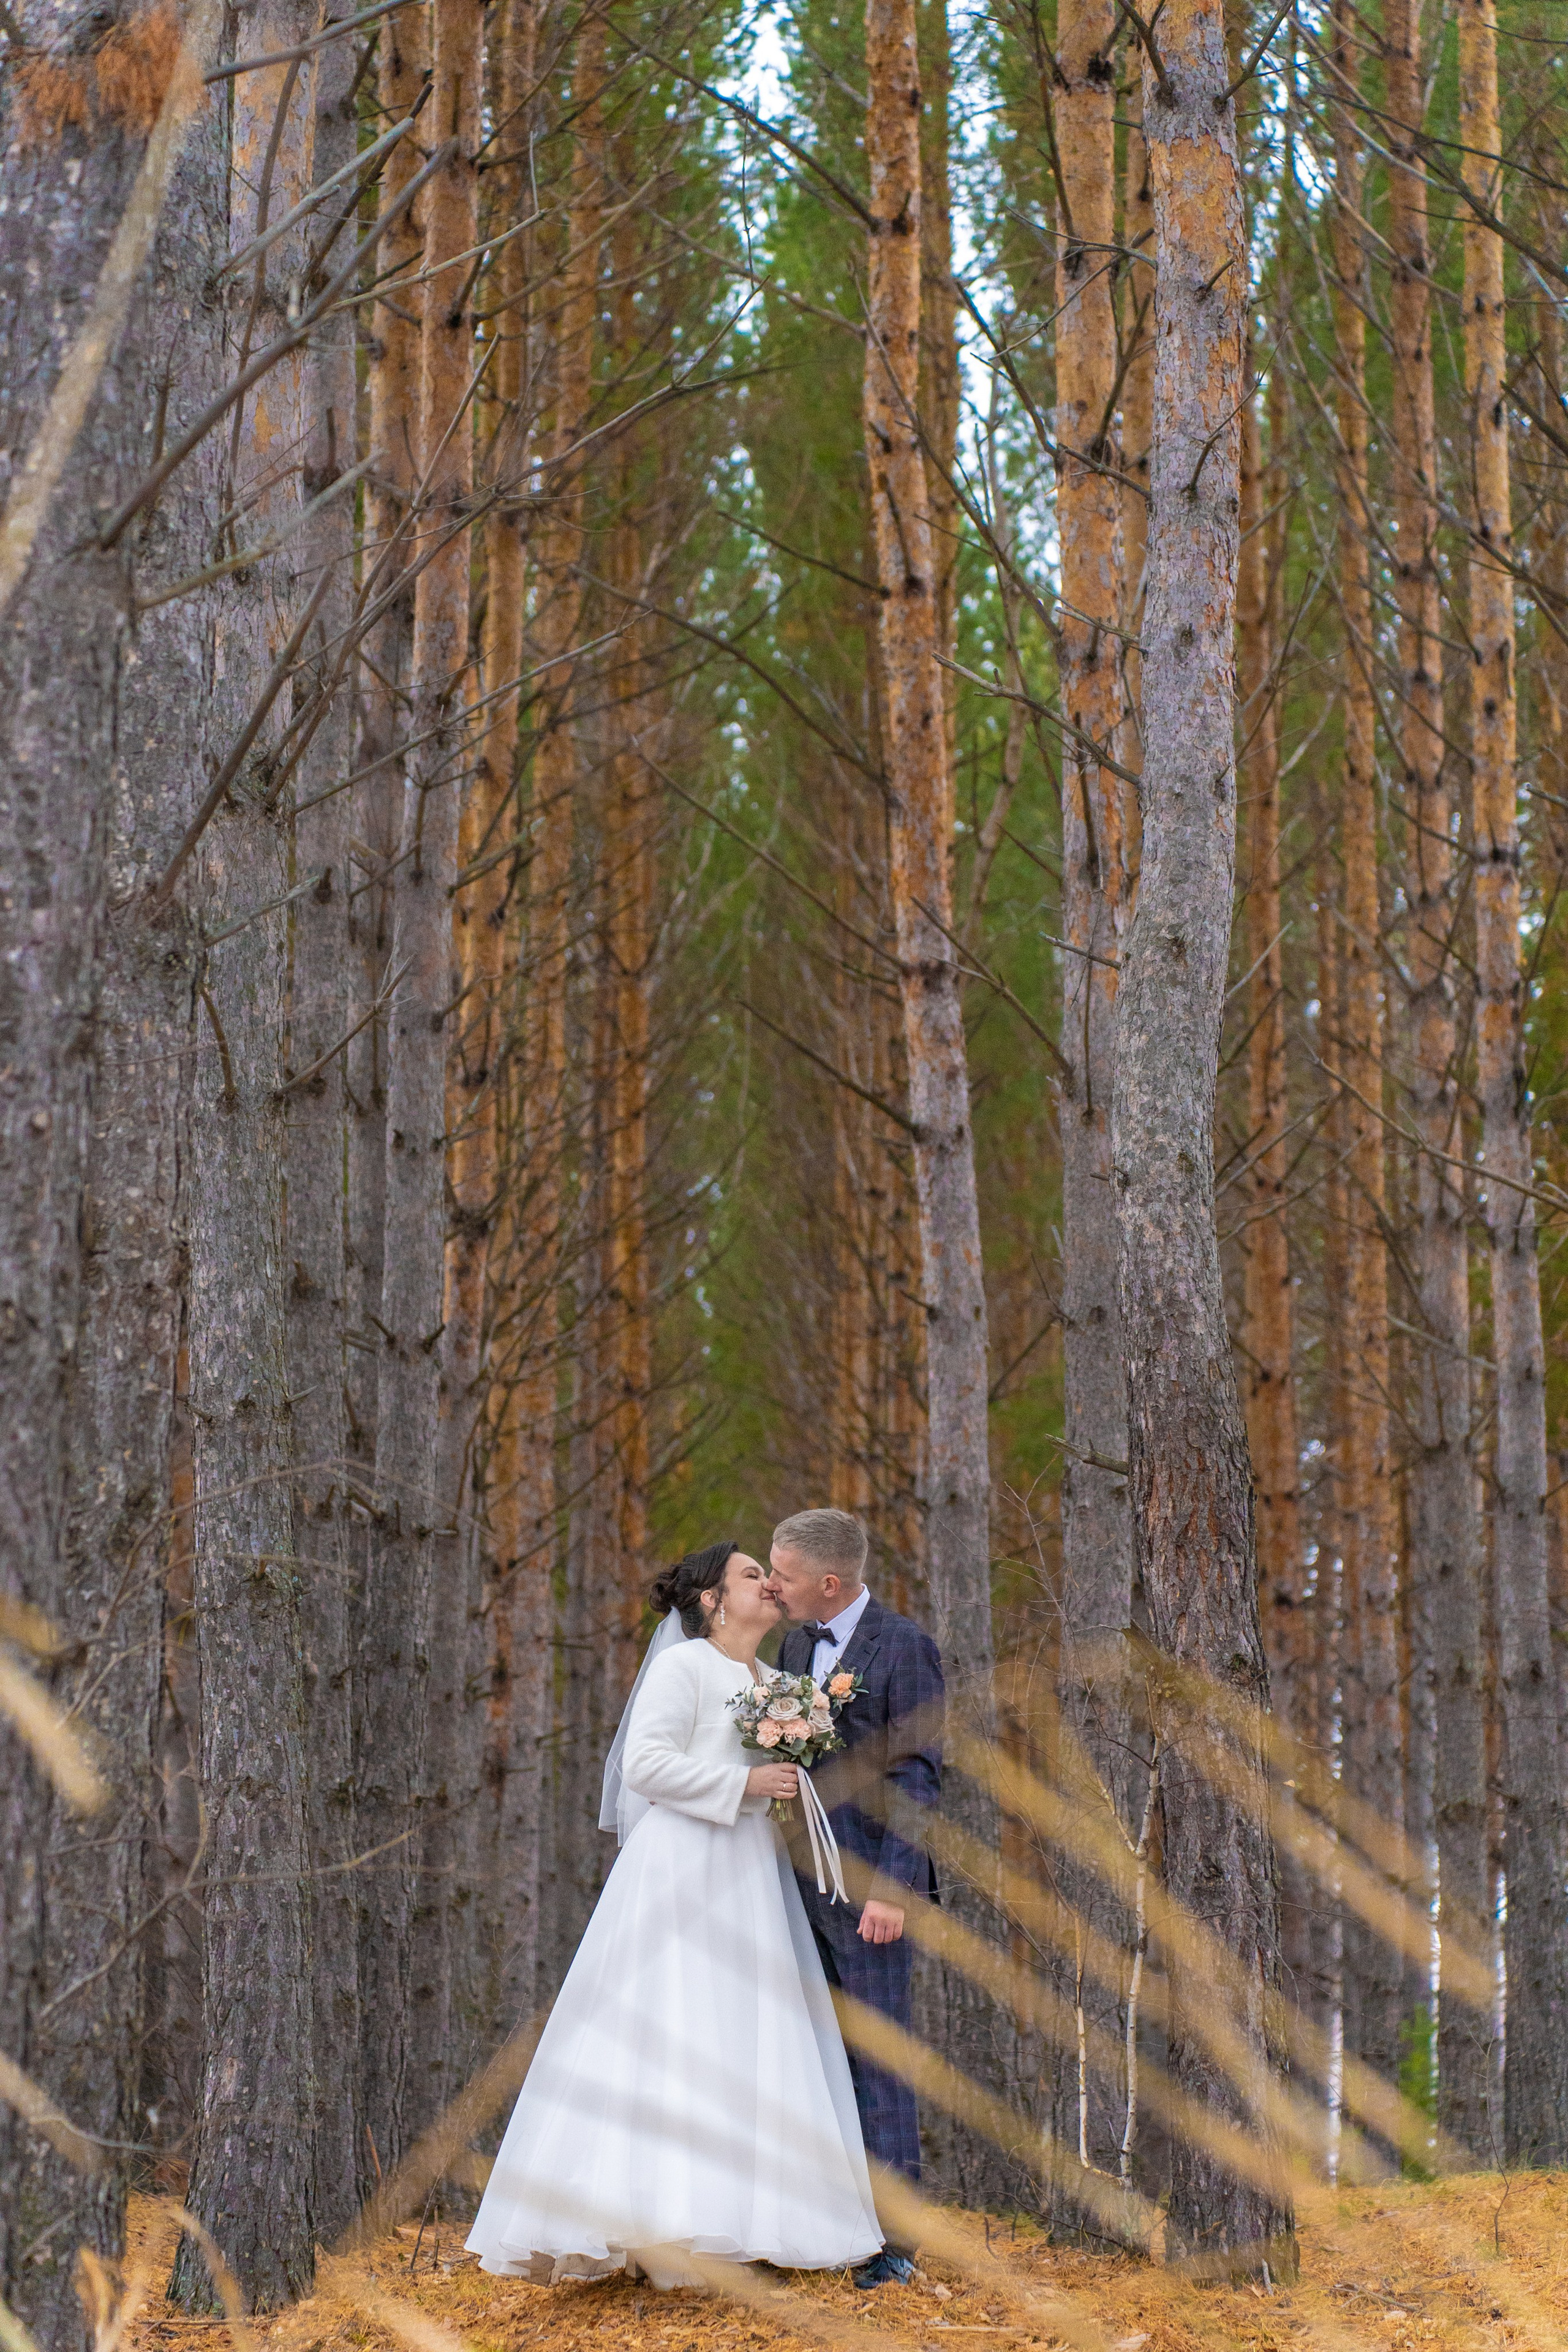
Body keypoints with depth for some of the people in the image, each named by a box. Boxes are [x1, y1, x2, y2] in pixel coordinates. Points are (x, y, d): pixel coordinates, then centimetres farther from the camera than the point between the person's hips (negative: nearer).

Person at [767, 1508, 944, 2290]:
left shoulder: (904, 1649, -9)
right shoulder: (798, 1643, 14)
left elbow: (917, 1778, -12)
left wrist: (890, 1889, -18)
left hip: (867, 1881, -7)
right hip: (804, 1876, 7)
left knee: (878, 2056, -5)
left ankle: (894, 2238, 0)